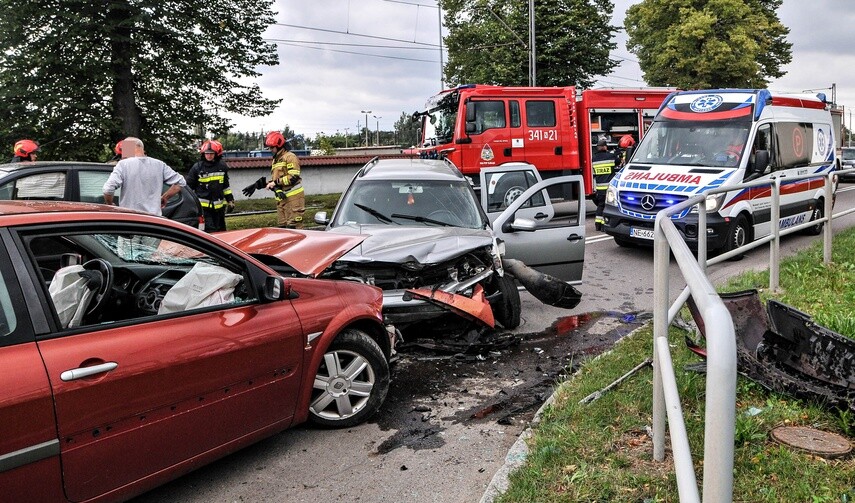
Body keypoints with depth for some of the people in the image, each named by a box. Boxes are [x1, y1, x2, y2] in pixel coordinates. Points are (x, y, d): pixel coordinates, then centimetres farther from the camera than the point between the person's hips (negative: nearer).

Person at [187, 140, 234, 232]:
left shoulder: (222, 166, 5)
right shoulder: (197, 168, -6)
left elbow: (226, 185, 17)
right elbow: (189, 187, 1)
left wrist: (230, 200, 16)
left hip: (219, 206, 4)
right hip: (204, 207, -4)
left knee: (221, 231, 12)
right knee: (210, 231, -12)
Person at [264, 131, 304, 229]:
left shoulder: (290, 157, -6)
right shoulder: (275, 160, 22)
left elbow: (293, 177, -17)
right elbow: (274, 178, 16)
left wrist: (276, 182, -15)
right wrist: (273, 186, -7)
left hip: (292, 197, -9)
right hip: (281, 198, 9)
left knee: (293, 226, -11)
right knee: (282, 226, 10)